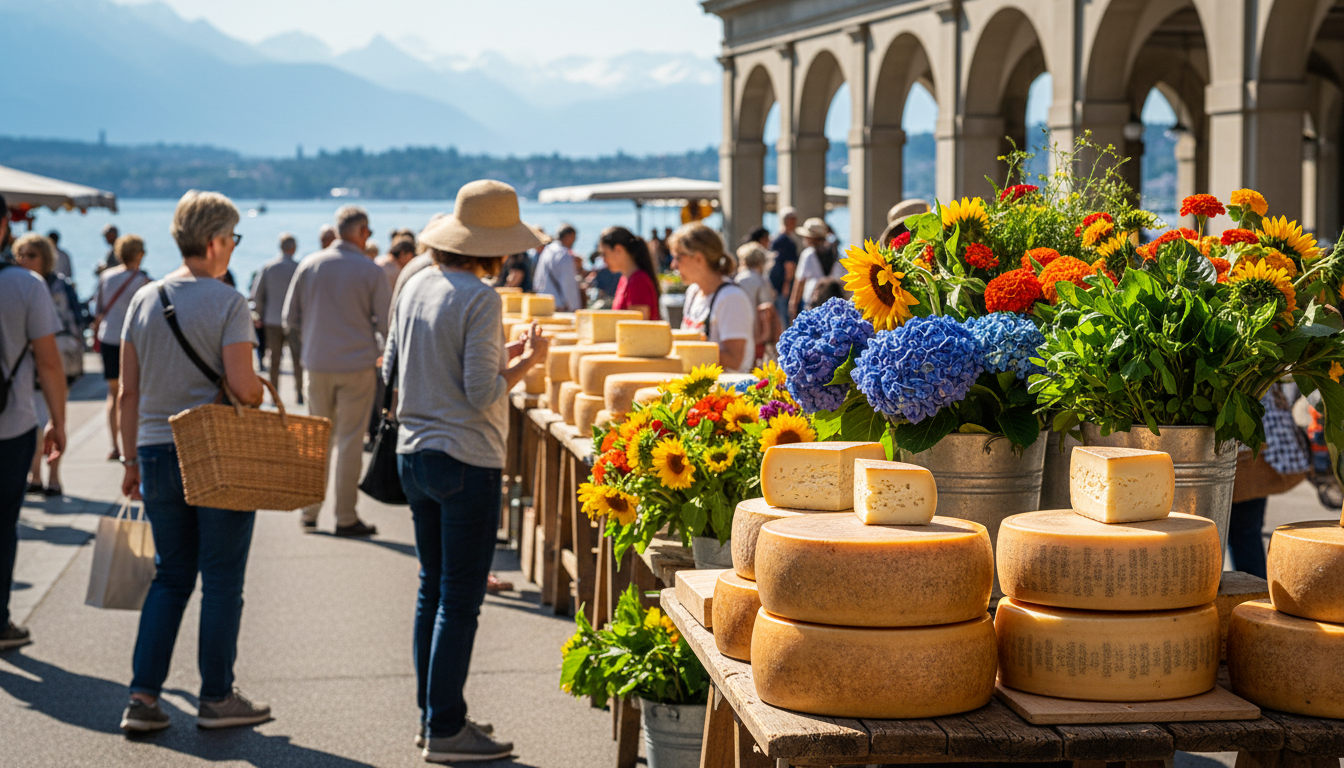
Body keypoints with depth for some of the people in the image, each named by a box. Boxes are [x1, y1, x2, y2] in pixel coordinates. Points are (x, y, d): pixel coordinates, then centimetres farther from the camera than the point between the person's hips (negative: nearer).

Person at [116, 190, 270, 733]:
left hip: (158, 454, 5)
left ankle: (143, 697, 9)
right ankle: (217, 698, 12)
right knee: (221, 581, 6)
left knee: (169, 577, 14)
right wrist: (262, 392, 5)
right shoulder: (227, 303, -11)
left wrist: (132, 459, 14)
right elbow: (242, 387, -18)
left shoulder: (144, 300, 6)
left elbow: (129, 391, 8)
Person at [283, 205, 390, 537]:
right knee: (350, 441, 2)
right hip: (357, 364, -3)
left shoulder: (309, 265, 0)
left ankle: (310, 512, 17)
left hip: (317, 364, 3)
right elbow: (386, 324, -6)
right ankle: (345, 518, 5)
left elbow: (290, 319, 4)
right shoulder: (371, 271, -8)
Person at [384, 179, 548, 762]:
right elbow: (482, 395, -19)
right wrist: (527, 360, -2)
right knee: (460, 599, -1)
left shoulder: (415, 287, 6)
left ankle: (431, 714, 23)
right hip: (465, 462, -8)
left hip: (414, 454, 8)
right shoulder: (480, 299, -16)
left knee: (432, 589, 16)